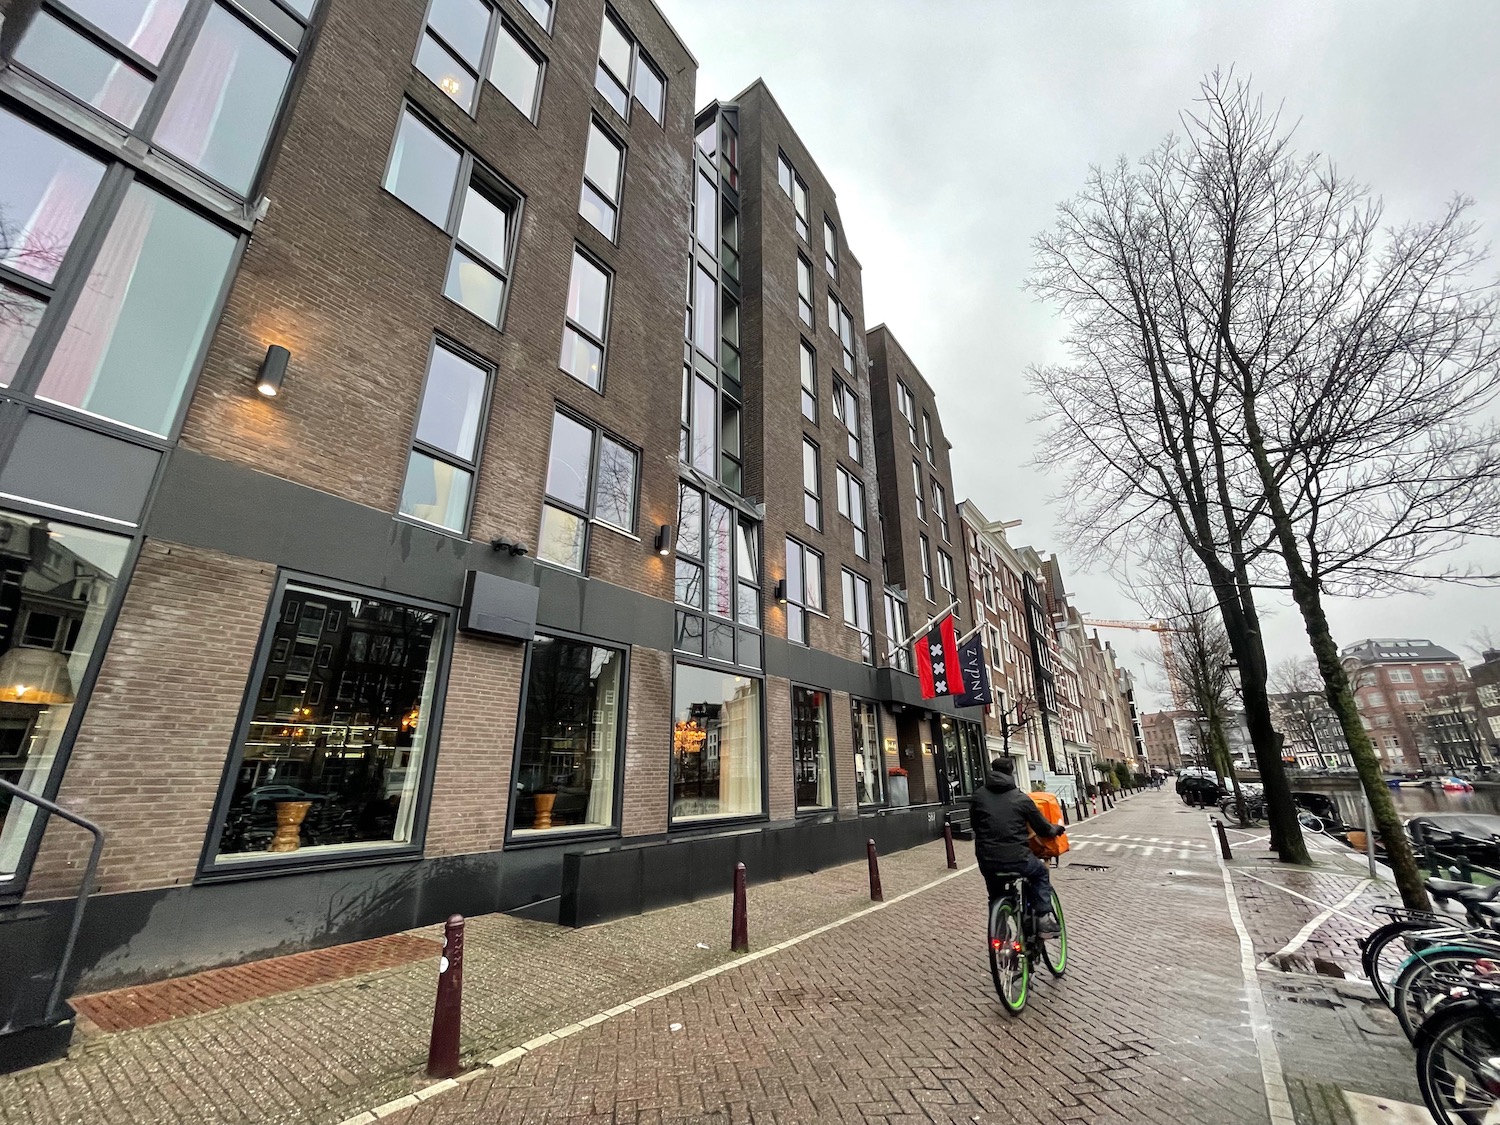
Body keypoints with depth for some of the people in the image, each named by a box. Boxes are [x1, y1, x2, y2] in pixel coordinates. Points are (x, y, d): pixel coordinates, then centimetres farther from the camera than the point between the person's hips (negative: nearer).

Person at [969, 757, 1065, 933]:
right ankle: (1044, 918, 21)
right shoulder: (1021, 799, -3)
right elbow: (1043, 828, 8)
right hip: (1017, 858, -2)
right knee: (1040, 873, 31)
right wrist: (1057, 829, 31)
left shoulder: (978, 796, 2)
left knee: (995, 893, 31)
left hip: (987, 860, 2)